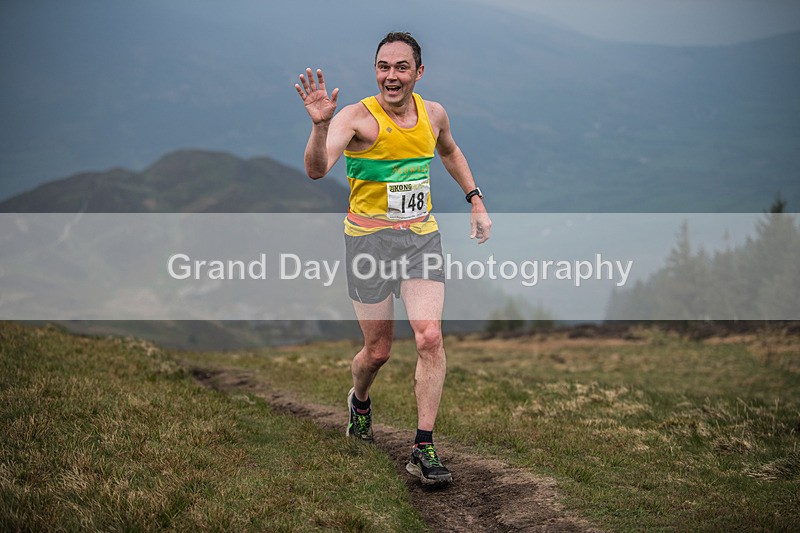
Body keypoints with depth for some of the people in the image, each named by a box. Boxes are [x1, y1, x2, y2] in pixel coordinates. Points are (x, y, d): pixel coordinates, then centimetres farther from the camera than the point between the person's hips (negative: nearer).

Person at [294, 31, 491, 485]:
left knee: (430, 338, -12)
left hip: (422, 236, 3)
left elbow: (450, 151, 27)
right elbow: (317, 170, -31)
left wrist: (476, 201, 22)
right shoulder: (357, 117, -14)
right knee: (378, 350, 5)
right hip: (370, 239, -3)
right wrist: (321, 124, -48)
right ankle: (360, 401, 40)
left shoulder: (433, 114, 3)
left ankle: (424, 448, -6)